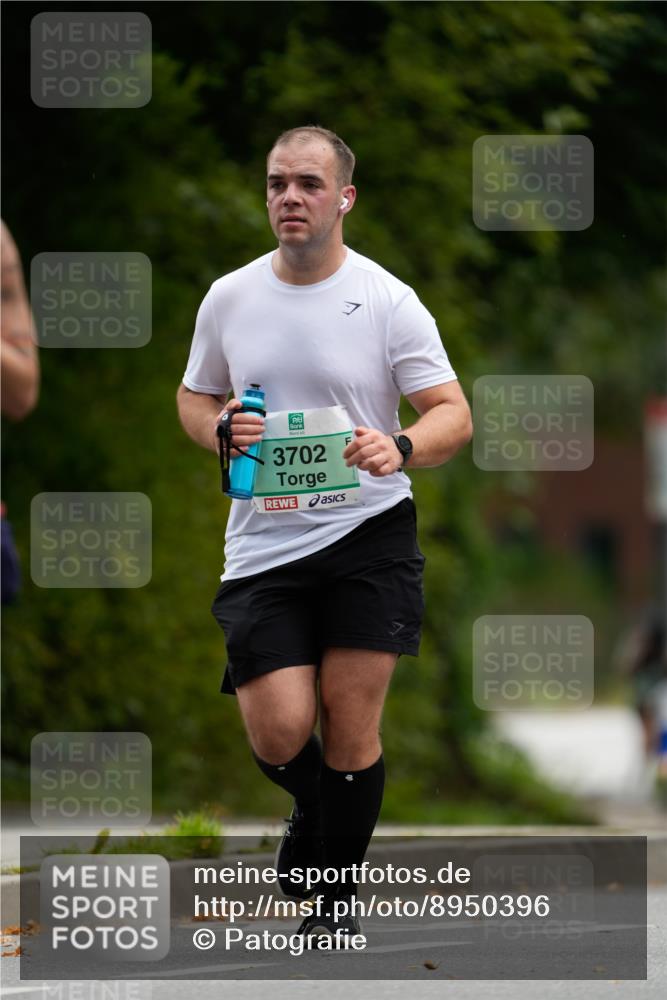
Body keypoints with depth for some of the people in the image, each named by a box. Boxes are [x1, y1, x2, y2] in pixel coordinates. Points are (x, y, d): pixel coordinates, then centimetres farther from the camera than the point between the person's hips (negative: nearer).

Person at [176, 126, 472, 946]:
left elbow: (452, 413, -5)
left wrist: (400, 447, -26)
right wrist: (221, 430, -6)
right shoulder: (228, 298, 5)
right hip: (263, 547, 2)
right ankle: (314, 811, 29)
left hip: (369, 535, -2)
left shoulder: (388, 301, -4)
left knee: (350, 721, -5)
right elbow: (194, 397, 18)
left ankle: (337, 896, 13)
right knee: (279, 733, -8)